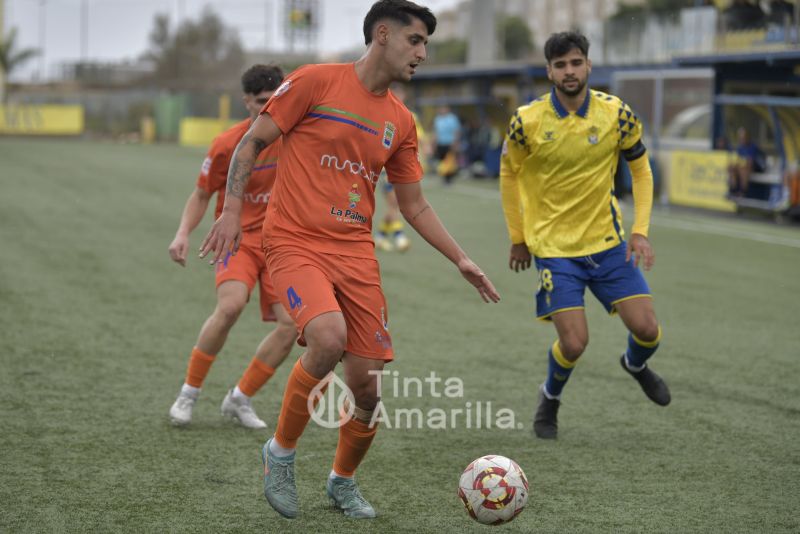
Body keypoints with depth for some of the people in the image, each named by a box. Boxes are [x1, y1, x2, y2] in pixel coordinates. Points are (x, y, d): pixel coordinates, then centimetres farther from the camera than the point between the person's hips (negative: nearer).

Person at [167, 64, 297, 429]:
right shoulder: (227, 145, -10)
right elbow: (202, 194, 1)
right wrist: (183, 233, -14)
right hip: (238, 237, -4)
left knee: (290, 325, -11)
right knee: (230, 306, -30)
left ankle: (239, 399, 8)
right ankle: (189, 392, -12)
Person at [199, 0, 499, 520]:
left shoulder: (401, 122, 11)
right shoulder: (316, 82, -4)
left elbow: (415, 204, 19)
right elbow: (253, 142, -1)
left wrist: (461, 260, 11)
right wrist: (233, 209, -11)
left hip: (357, 252, 5)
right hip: (296, 242, -5)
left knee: (367, 386, 1)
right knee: (328, 338, -31)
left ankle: (343, 481, 29)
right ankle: (281, 452, -7)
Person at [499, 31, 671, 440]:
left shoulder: (616, 114, -8)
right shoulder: (527, 121, -13)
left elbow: (641, 170, 5)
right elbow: (509, 174, 3)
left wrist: (640, 231, -4)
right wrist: (518, 238, 7)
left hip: (608, 241, 3)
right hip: (553, 246, -2)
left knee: (646, 329, -3)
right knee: (574, 343, -11)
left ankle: (636, 365, 36)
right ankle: (550, 397, 23)